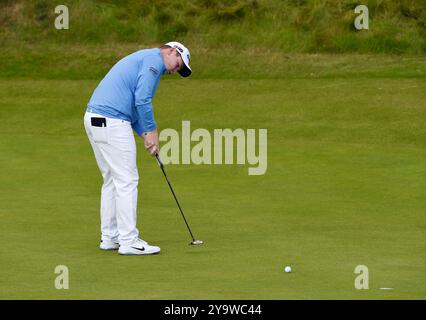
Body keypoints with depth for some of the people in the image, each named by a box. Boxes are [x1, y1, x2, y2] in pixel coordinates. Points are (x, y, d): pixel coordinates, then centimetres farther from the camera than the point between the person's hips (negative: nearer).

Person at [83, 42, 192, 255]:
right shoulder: (154, 60, -5)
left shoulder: (141, 59, 26)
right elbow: (142, 100, -15)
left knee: (112, 180, 17)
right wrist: (151, 131, -4)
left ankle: (109, 237, 20)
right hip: (111, 122, -10)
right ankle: (128, 241, -3)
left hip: (94, 118, 10)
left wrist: (146, 135, 15)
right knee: (127, 181, -5)